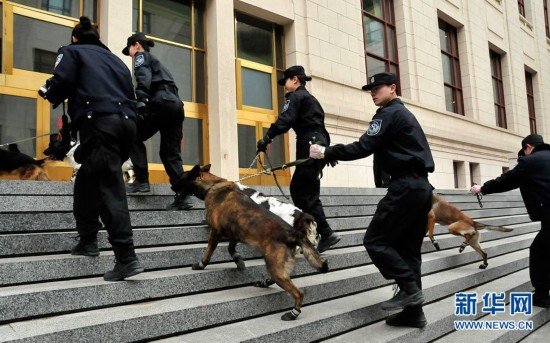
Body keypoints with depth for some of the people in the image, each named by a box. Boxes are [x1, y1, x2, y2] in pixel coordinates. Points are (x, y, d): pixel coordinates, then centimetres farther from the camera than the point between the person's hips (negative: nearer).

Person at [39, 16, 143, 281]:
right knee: (87, 183, 21)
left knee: (110, 190, -12)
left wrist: (47, 92, 19)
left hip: (99, 122, -6)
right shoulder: (115, 59, 30)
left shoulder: (71, 52, 14)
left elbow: (61, 84, -1)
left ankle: (127, 258, -17)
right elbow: (130, 95, 22)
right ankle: (87, 241, 25)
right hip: (126, 122, 7)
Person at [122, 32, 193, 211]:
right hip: (176, 104, 8)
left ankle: (141, 181, -5)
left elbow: (144, 79, -9)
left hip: (161, 102, -8)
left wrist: (140, 101, -22)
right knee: (171, 152, 5)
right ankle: (183, 195, -3)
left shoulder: (141, 56, 12)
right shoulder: (156, 61, 38)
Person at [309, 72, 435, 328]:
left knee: (375, 241, -4)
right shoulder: (404, 114, 25)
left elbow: (363, 148, -16)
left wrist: (326, 152, -11)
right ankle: (413, 311, 10)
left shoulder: (388, 113, -6)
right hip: (421, 186, 10)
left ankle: (409, 288, -6)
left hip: (405, 186, -10)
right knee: (408, 248, 8)